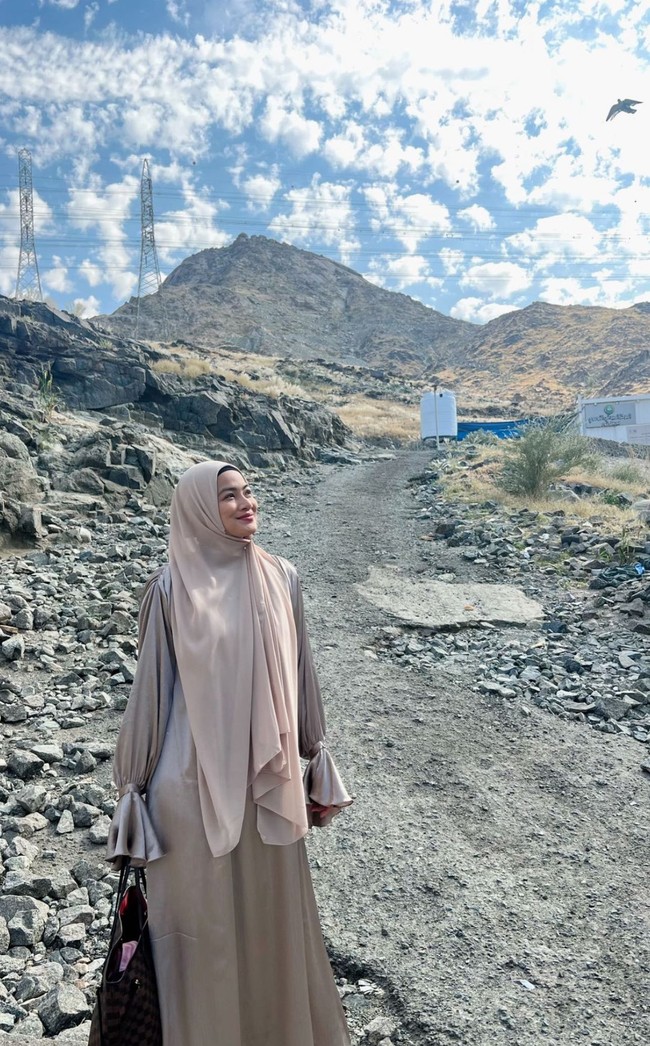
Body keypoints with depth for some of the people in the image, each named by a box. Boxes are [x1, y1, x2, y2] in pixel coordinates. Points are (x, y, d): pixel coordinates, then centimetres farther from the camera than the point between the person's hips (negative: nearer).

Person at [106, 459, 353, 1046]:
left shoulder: (279, 578, -1)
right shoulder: (170, 589, -9)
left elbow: (299, 674, 5)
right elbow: (151, 688, -5)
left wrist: (317, 761, 9)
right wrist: (134, 789, 0)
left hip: (266, 778, 3)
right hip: (194, 782, -3)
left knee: (273, 910, 20)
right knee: (203, 920, 14)